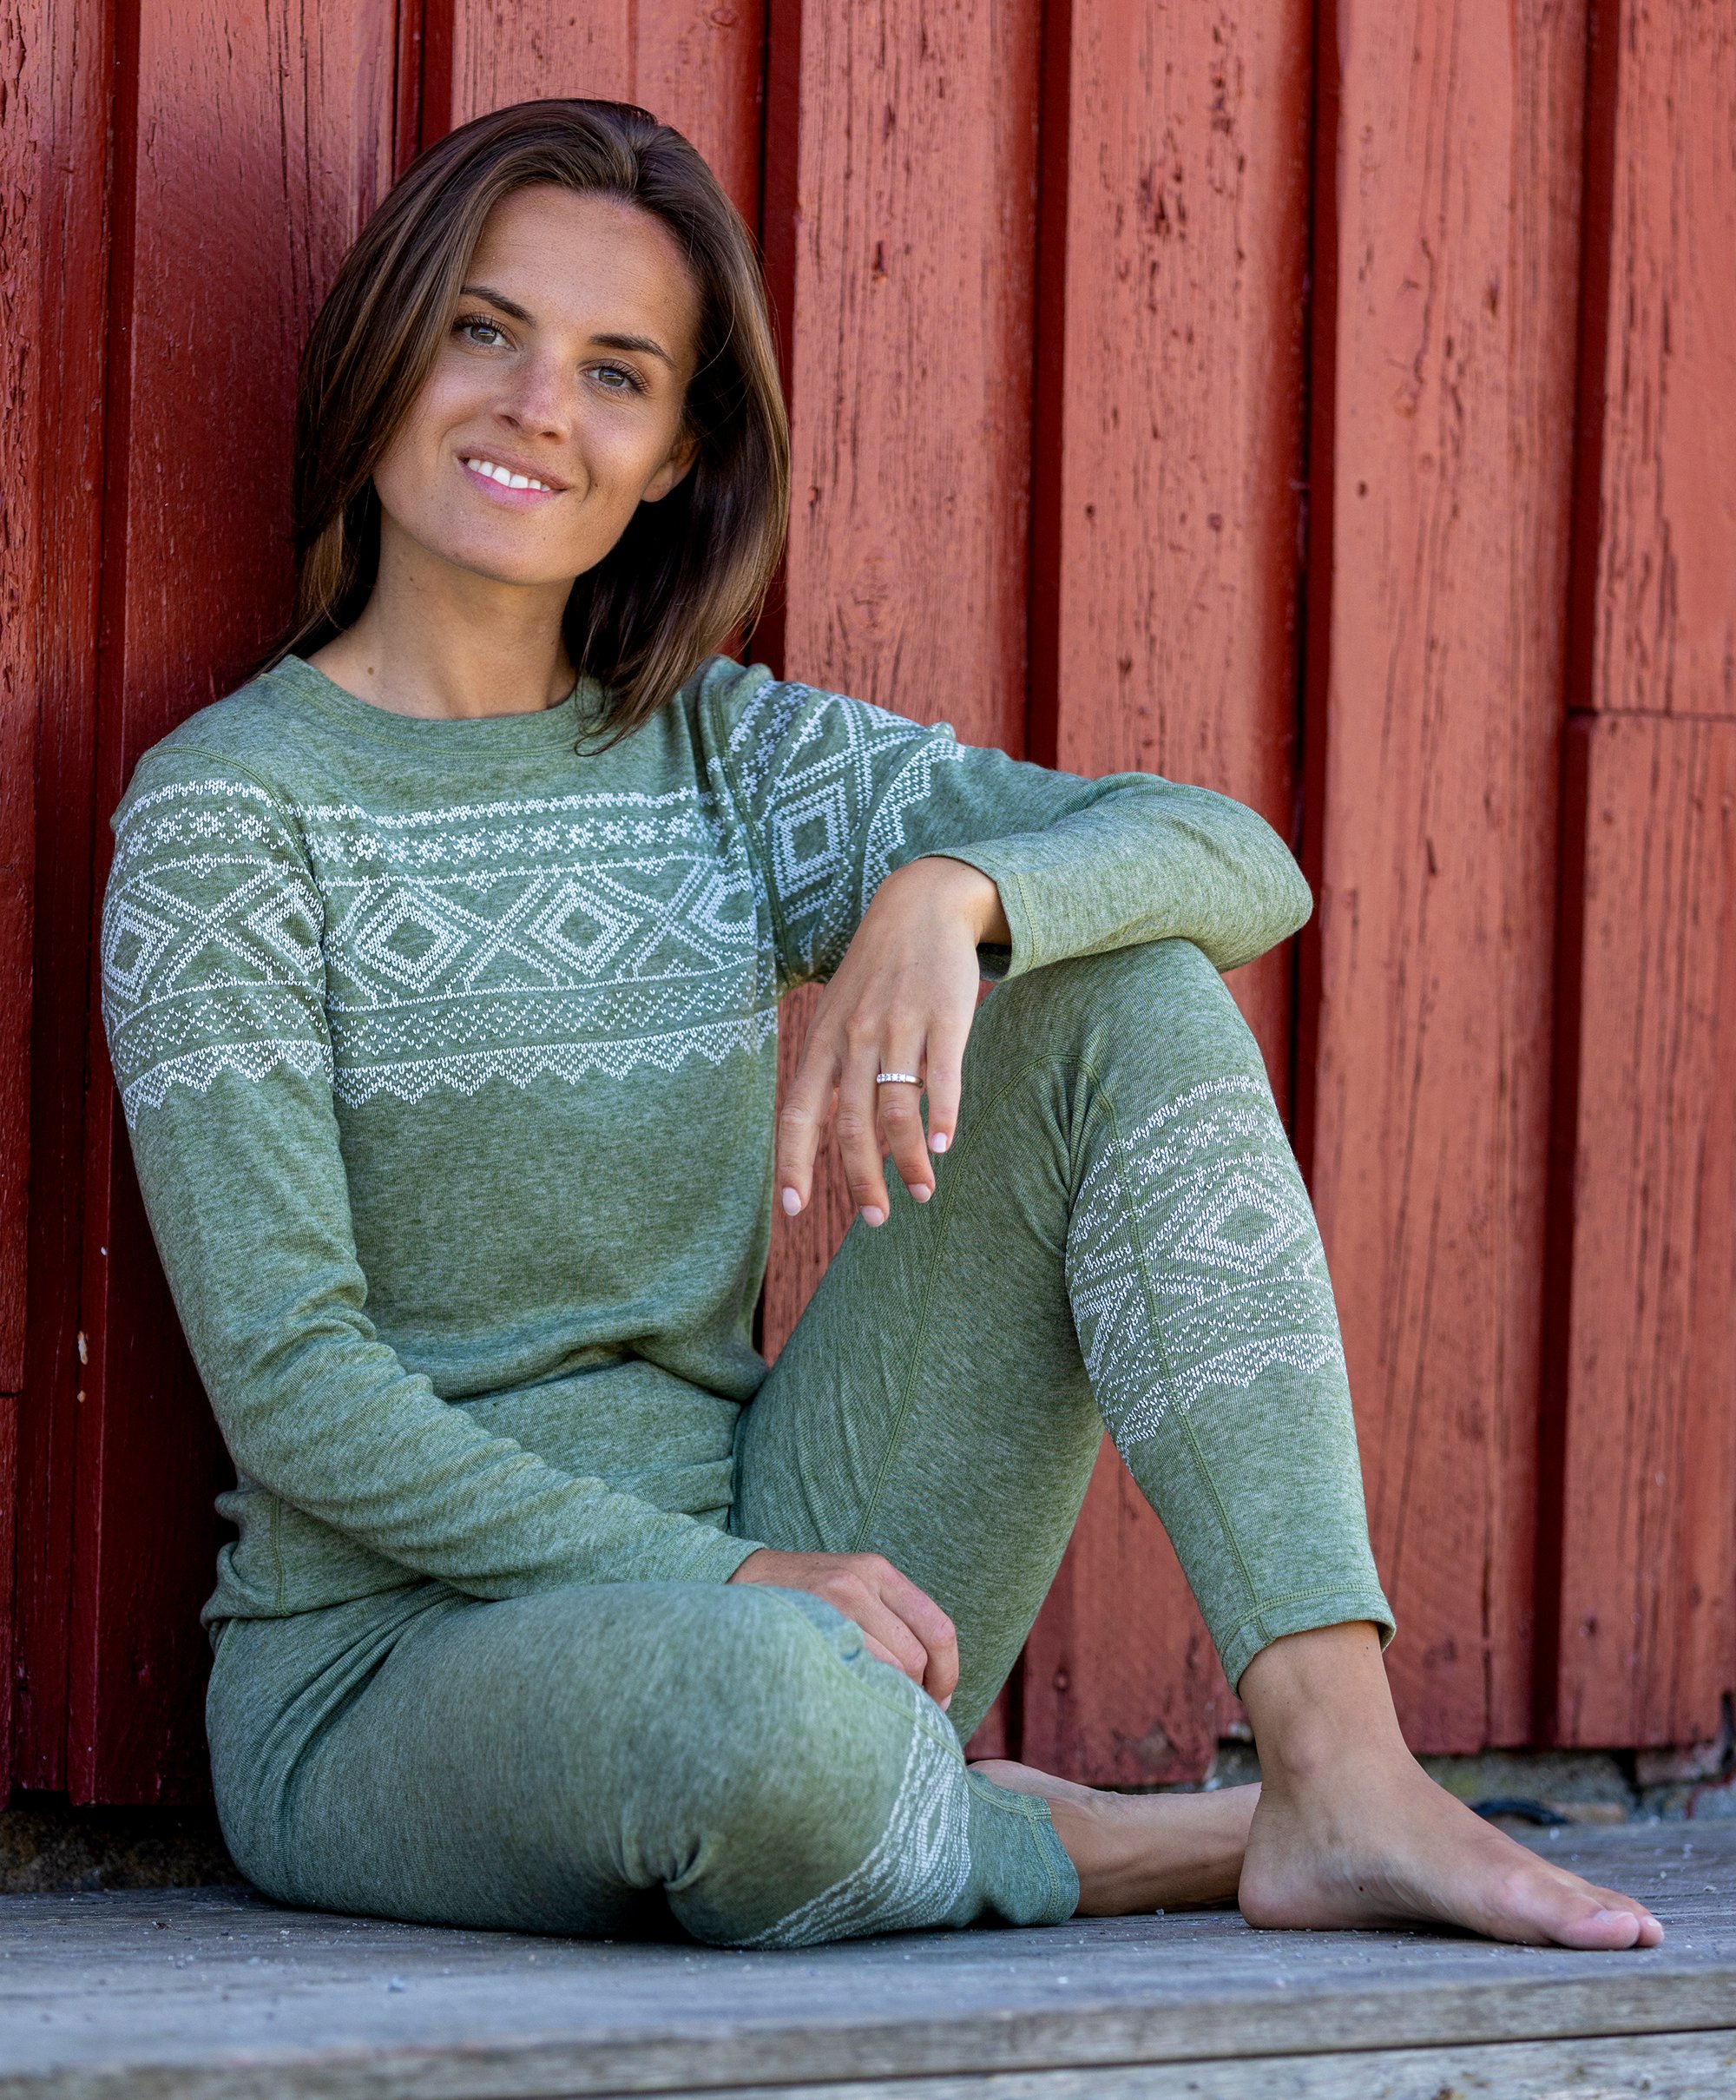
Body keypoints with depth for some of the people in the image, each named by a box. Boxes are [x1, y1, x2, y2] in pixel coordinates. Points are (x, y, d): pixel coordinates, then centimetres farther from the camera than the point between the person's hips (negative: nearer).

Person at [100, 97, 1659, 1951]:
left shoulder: (723, 757, 9)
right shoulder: (229, 809, -7)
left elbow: (1240, 864, -1)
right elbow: (292, 1387, -15)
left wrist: (950, 892, -22)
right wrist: (722, 1578, -23)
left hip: (742, 1576, 5)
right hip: (388, 1669, -5)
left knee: (1128, 999, -9)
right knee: (741, 1692, -42)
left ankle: (1341, 1780, -20)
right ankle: (1083, 1848, -8)